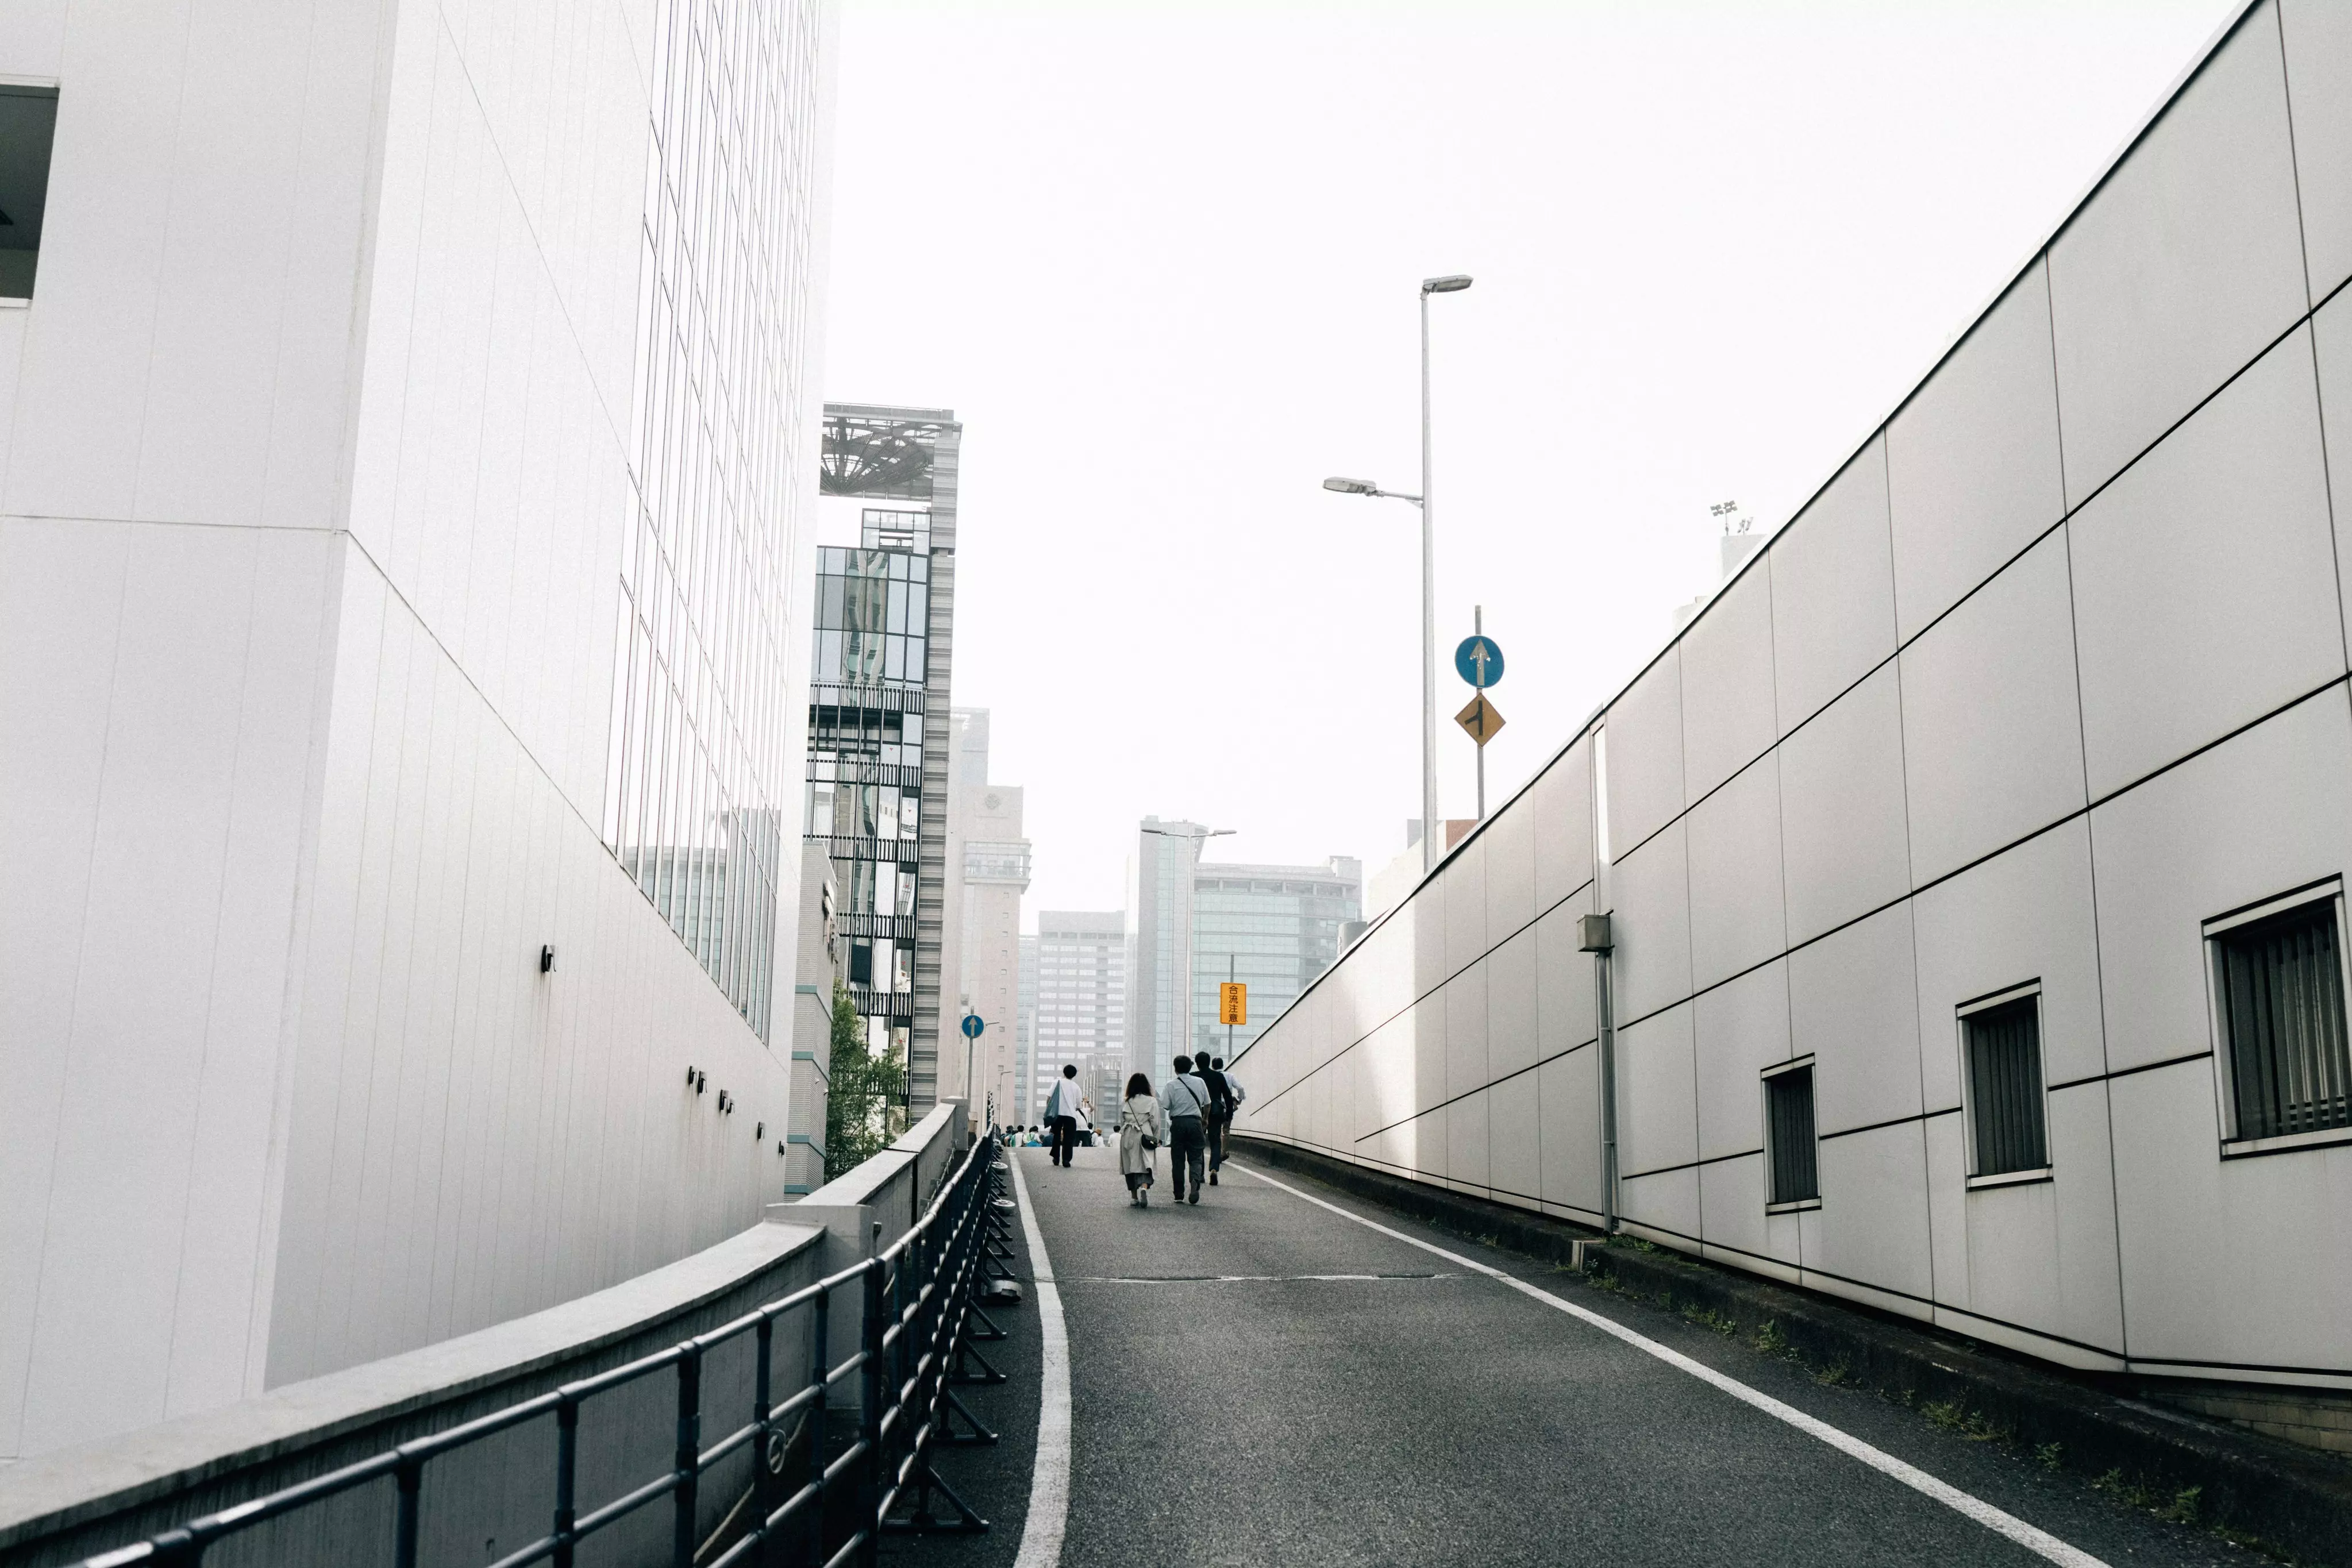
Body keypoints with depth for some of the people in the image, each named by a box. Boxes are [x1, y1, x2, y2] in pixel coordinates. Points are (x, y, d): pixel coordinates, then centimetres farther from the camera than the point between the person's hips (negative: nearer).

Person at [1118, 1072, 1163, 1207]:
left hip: (1128, 1138, 2)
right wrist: (1157, 1139, 8)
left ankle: (1134, 1197, 18)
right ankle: (1144, 1188, -32)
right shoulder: (1152, 1102, -1)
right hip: (1145, 1137, -2)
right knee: (1145, 1165, -4)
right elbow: (1156, 1122, -1)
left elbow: (1122, 1122, 7)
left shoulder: (1126, 1103, 4)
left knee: (1130, 1166, 13)